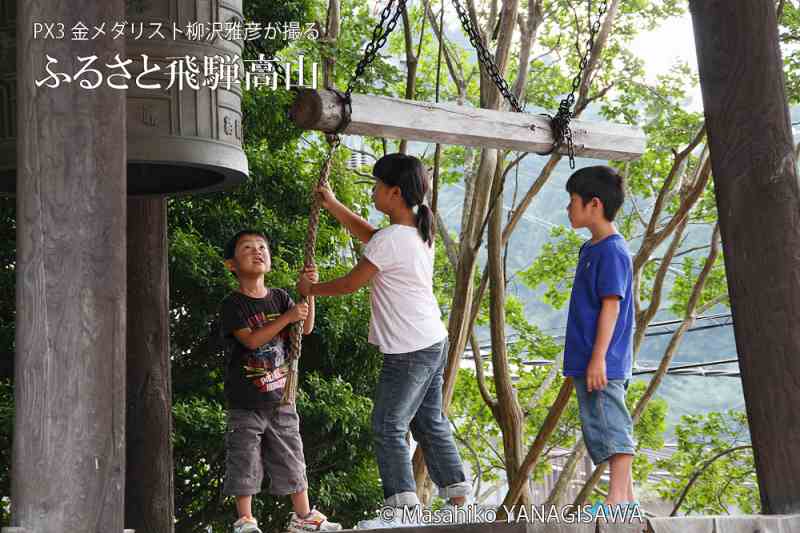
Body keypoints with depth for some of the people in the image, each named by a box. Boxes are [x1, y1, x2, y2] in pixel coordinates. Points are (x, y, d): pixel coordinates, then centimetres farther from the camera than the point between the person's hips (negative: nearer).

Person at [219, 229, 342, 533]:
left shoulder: (279, 297, 8)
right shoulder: (233, 304, -8)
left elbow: (305, 329, -2)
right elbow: (251, 340, -20)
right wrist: (287, 317, -24)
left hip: (280, 397, 5)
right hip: (245, 401, -5)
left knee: (291, 457, 11)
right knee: (244, 461, 0)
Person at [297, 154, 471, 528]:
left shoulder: (390, 240, -19)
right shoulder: (420, 231, 9)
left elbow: (350, 284, -9)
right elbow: (367, 234, 25)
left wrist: (311, 289, 8)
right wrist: (331, 204, 28)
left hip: (408, 352, -9)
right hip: (434, 343, 10)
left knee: (388, 427, -2)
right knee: (430, 423, 16)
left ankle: (403, 508, 0)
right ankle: (456, 496, 20)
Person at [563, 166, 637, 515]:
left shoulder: (612, 250, -13)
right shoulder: (590, 249, 16)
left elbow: (611, 306, -18)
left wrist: (598, 357, -22)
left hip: (602, 363, -10)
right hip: (588, 362, 10)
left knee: (611, 426, -6)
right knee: (601, 428, 13)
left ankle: (618, 498, -1)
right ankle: (626, 497, 19)